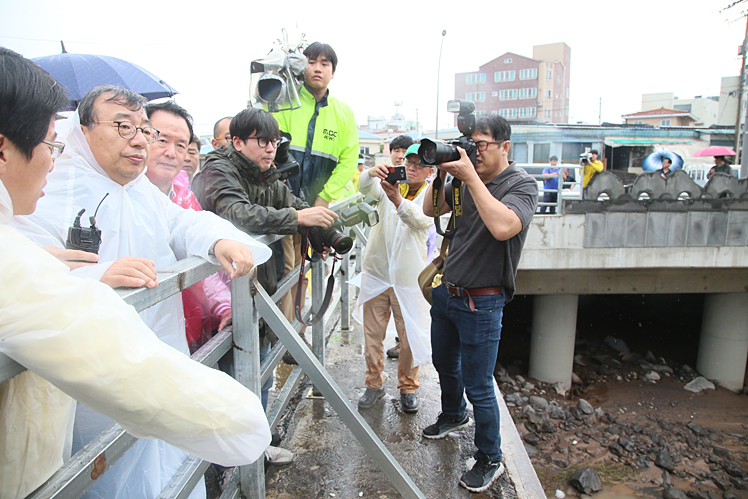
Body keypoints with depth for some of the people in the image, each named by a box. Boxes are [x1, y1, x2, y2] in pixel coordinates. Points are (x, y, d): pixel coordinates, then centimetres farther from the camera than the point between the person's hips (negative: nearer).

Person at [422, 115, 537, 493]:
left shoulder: (522, 184, -14)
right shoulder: (465, 179, 5)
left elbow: (502, 227, -32)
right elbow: (431, 210, 10)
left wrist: (471, 177, -29)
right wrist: (441, 173, -5)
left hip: (481, 302, -7)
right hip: (446, 291, 7)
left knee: (478, 386, 3)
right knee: (444, 364, 26)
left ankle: (490, 461, 25)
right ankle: (453, 416, 54)